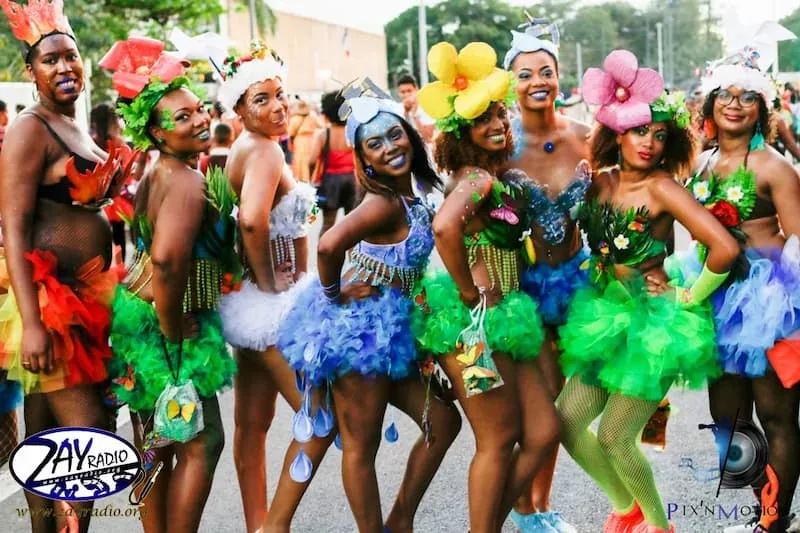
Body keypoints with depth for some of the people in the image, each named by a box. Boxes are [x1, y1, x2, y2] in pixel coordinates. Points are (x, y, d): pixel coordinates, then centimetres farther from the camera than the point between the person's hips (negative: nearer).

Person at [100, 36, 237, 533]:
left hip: (143, 317, 10)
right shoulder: (187, 181, -22)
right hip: (162, 326, -10)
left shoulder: (159, 173, 10)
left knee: (157, 447, 18)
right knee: (202, 442, 0)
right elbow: (166, 259, -37)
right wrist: (173, 330, -24)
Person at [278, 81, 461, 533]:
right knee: (361, 446, 3)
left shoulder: (414, 196, 6)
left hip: (389, 330, 10)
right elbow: (329, 245, -36)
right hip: (360, 327, -10)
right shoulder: (385, 202, -21)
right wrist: (333, 293, -21)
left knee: (443, 421, 15)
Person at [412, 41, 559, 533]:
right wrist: (469, 292, -25)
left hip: (500, 318, 9)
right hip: (474, 322, -9)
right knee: (498, 440, 0)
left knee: (543, 433, 9)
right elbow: (444, 226, -36)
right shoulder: (477, 178, -16)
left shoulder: (504, 177, 13)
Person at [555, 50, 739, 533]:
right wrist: (606, 274, 5)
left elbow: (725, 248, -26)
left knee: (614, 437, -3)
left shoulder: (661, 187, -17)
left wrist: (691, 297, -15)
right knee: (569, 420, 7)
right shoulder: (600, 181, 1)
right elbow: (592, 242, 19)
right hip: (607, 312, 7)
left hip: (652, 321, -7)